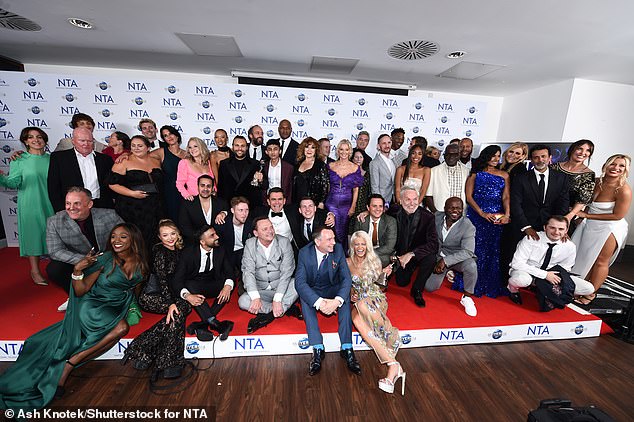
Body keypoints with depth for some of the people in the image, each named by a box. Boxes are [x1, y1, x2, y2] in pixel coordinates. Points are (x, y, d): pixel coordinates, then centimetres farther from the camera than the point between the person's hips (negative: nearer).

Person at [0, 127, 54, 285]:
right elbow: (14, 183, -8)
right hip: (30, 205, -2)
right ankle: (35, 271, 14)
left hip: (50, 204, 2)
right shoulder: (19, 160, 0)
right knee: (32, 233, 3)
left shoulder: (51, 158, 8)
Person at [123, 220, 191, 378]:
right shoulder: (159, 251, -10)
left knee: (176, 312, -25)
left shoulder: (178, 250, 12)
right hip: (150, 295, -6)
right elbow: (161, 279, -20)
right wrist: (171, 303, -29)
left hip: (166, 293, 7)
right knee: (183, 307, -30)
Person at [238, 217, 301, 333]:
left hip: (281, 289, -1)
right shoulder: (250, 244, -4)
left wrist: (277, 299, -23)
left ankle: (268, 316, -21)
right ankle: (286, 308, -18)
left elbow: (286, 272, -14)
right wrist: (255, 297, -24)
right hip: (260, 291, 2)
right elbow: (248, 272, -10)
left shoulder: (284, 242, -10)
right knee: (243, 301, -24)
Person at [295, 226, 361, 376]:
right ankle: (318, 349, -28)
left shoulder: (338, 249, -14)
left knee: (345, 296, -30)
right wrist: (318, 302, -39)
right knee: (304, 298, -32)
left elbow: (346, 278, -18)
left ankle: (347, 349, -26)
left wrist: (337, 300, -36)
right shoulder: (304, 252, -17)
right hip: (312, 291, 0)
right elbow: (299, 282, -24)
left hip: (332, 289, 1)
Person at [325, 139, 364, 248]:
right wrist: (322, 202, -1)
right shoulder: (331, 166, 4)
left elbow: (356, 190, 3)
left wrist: (353, 207, -5)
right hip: (331, 202, 0)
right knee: (334, 231, -1)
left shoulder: (355, 168, 2)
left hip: (347, 203, 0)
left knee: (344, 232, 6)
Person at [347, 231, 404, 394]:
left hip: (375, 297, -1)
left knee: (363, 305, -39)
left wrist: (383, 274, -6)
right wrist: (351, 295, -6)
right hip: (358, 300, 1)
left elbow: (377, 282, 14)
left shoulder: (374, 261, 7)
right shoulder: (347, 263, 7)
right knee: (357, 319, -36)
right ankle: (393, 364, -36)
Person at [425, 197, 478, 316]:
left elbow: (468, 252, -27)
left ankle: (467, 298, -12)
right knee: (429, 287, -2)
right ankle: (447, 272, 29)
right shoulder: (437, 217, -9)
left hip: (458, 258, -3)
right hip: (438, 257, 3)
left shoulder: (468, 226, -21)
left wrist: (445, 261, -32)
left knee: (471, 265, -37)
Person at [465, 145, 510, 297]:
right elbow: (469, 196, -2)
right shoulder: (476, 173, 6)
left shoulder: (504, 175, 15)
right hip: (476, 215, -3)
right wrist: (482, 213, -13)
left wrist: (507, 214, -10)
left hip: (497, 218, 3)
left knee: (493, 251, 4)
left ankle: (490, 285, 19)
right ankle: (473, 285, 11)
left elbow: (506, 197, 7)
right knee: (477, 250, -2)